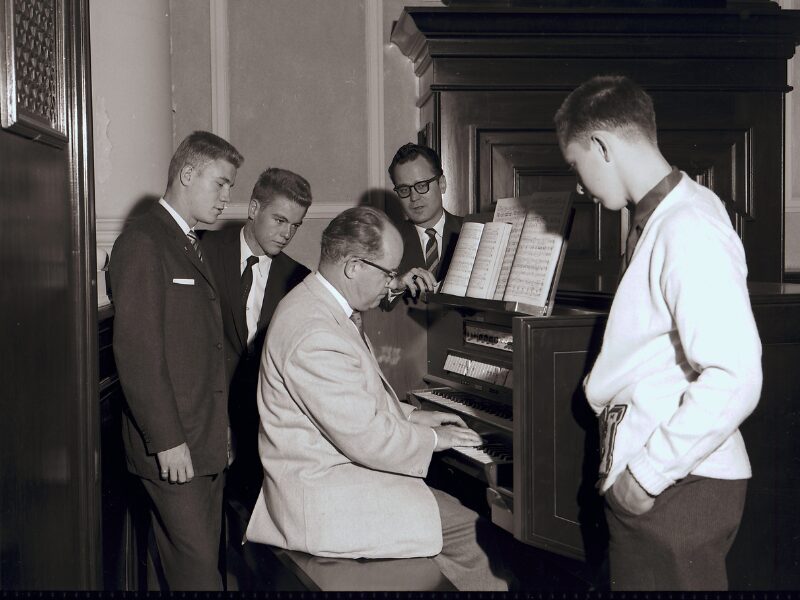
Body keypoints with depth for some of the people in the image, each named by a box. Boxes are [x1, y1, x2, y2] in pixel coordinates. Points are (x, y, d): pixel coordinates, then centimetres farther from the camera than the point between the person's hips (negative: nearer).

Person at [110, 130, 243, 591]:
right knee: (197, 570, -6)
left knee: (203, 560, 12)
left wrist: (221, 427, 15)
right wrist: (166, 440, -18)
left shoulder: (194, 246, 18)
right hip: (172, 446, -9)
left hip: (209, 440, 9)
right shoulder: (143, 242, -10)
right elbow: (136, 349, -17)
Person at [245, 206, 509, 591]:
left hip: (320, 469, 10)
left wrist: (409, 417, 13)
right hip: (321, 495, -10)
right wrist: (432, 439, -8)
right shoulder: (316, 335, -26)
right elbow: (366, 438, -23)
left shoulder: (321, 303, 8)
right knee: (467, 530, -11)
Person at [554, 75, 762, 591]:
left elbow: (734, 380, -26)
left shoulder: (689, 229, -19)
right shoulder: (656, 219, 11)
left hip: (678, 489, -9)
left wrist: (648, 474, -20)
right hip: (642, 479, 9)